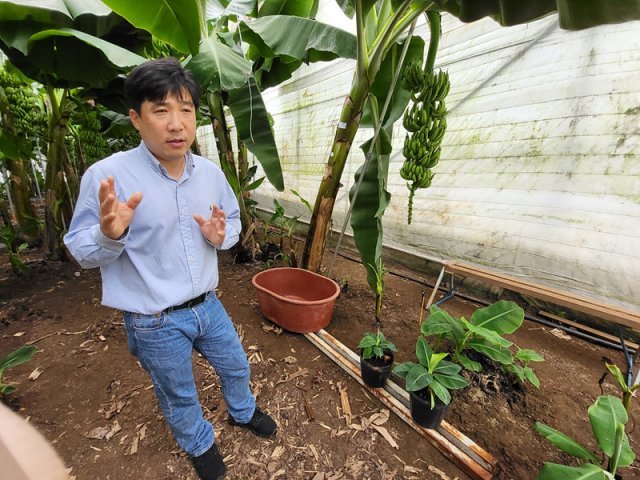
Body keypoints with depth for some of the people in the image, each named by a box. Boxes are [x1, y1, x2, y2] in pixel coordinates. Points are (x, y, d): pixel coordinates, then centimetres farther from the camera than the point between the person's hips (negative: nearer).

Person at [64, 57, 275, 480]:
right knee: (180, 396, 23)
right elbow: (83, 253, -11)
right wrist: (109, 234, -34)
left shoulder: (211, 172, -5)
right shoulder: (106, 176, -19)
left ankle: (242, 412, 61)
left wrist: (222, 234, -18)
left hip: (207, 305, 4)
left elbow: (234, 220, 5)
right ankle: (200, 444, 57)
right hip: (155, 322, -3)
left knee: (236, 367, 26)